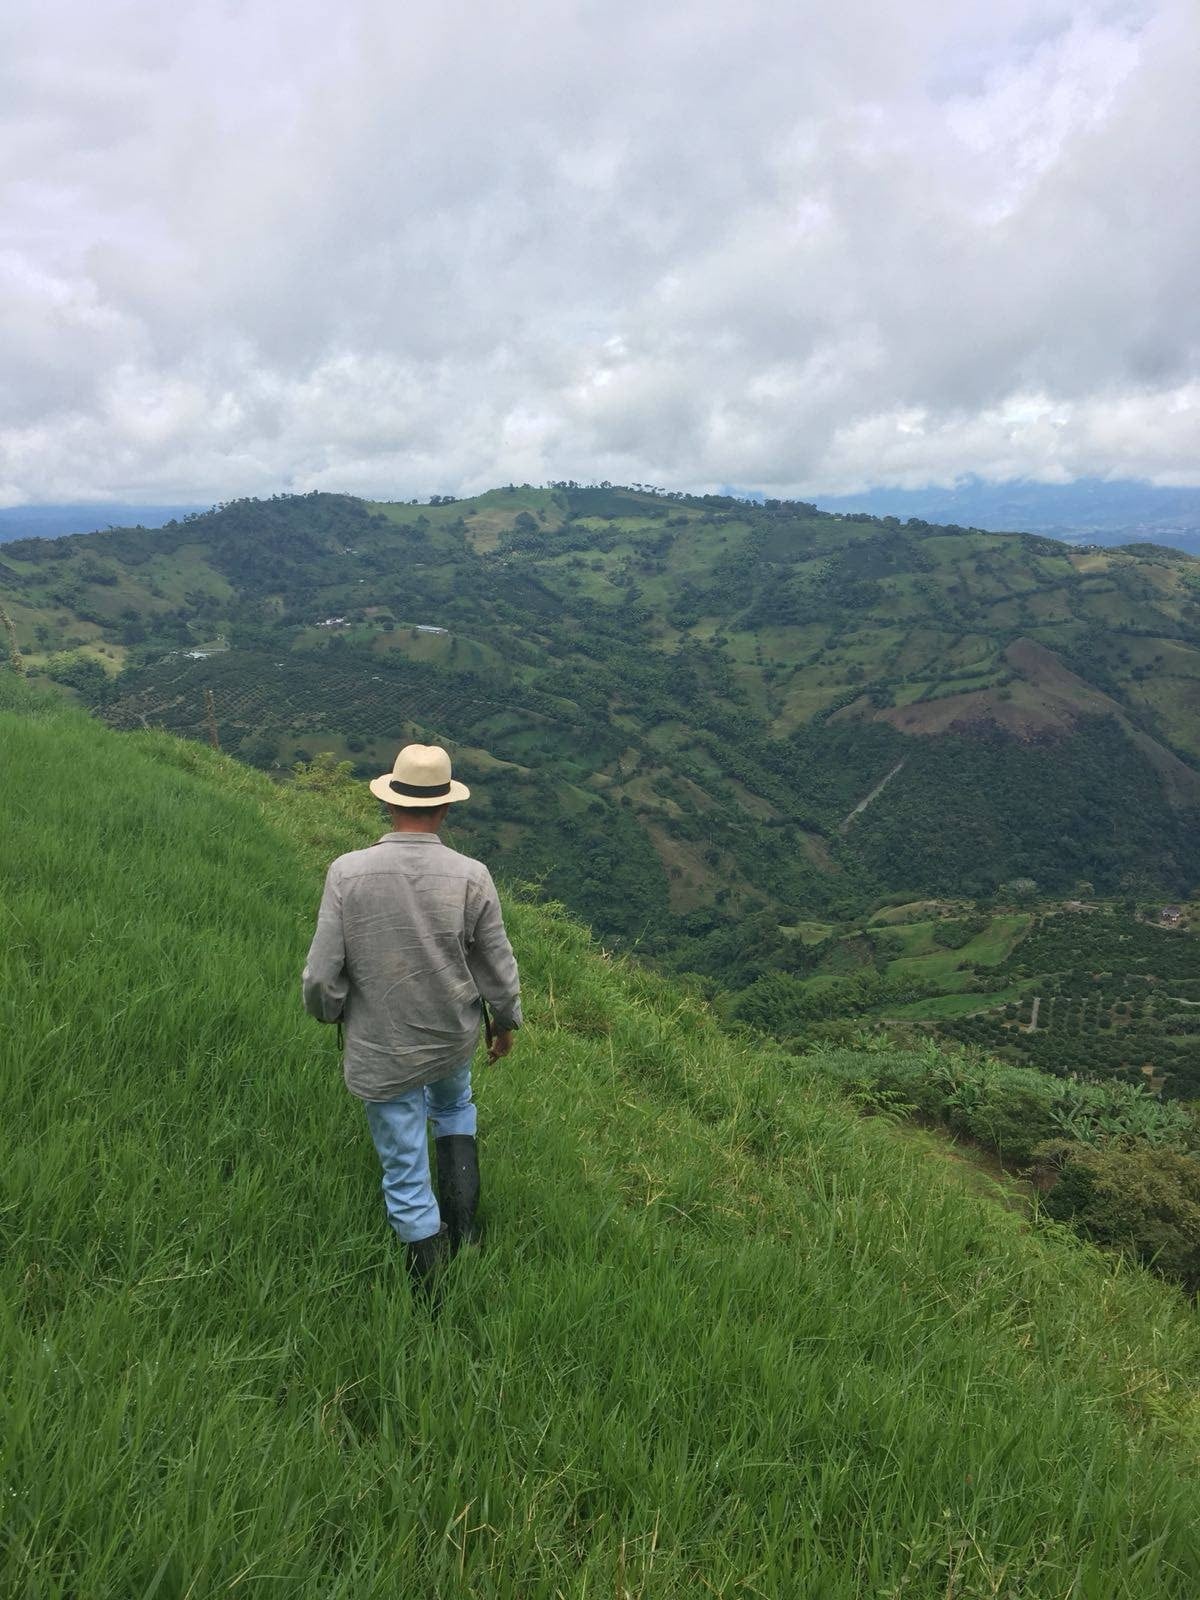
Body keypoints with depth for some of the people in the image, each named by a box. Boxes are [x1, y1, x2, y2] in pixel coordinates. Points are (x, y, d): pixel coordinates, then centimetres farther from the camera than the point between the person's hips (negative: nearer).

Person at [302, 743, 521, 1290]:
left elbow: (322, 976, -15)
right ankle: (463, 1221, 32)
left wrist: (327, 1011, 8)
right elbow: (498, 969, -8)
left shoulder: (347, 872, -21)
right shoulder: (470, 877, -19)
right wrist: (506, 1021, 12)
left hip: (382, 1053, -1)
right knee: (454, 1107, 35)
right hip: (454, 1039, 2)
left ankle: (431, 1282, 30)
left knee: (405, 1173, 15)